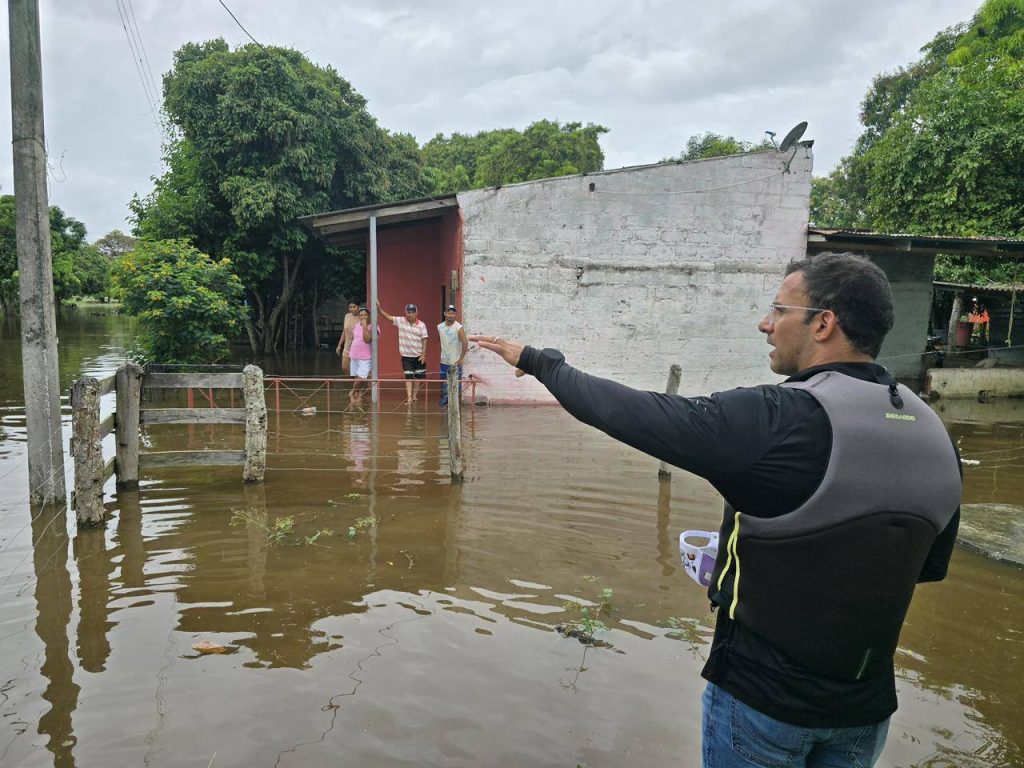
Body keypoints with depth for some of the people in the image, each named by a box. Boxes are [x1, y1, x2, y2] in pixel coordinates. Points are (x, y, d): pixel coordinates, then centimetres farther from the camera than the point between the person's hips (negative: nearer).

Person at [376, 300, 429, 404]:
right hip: (406, 355, 0)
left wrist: (423, 354, -9)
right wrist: (379, 307, -14)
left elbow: (424, 340, -6)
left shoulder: (421, 325, -8)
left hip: (418, 355, 0)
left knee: (418, 376, 10)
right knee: (408, 376, -3)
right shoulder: (400, 321, -4)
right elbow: (388, 316, -2)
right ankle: (409, 397, -6)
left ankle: (414, 396, 24)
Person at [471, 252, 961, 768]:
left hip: (763, 700, -5)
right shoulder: (935, 436, -6)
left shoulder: (777, 420, -25)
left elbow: (631, 413, -21)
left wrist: (538, 360, -8)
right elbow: (930, 564, 7)